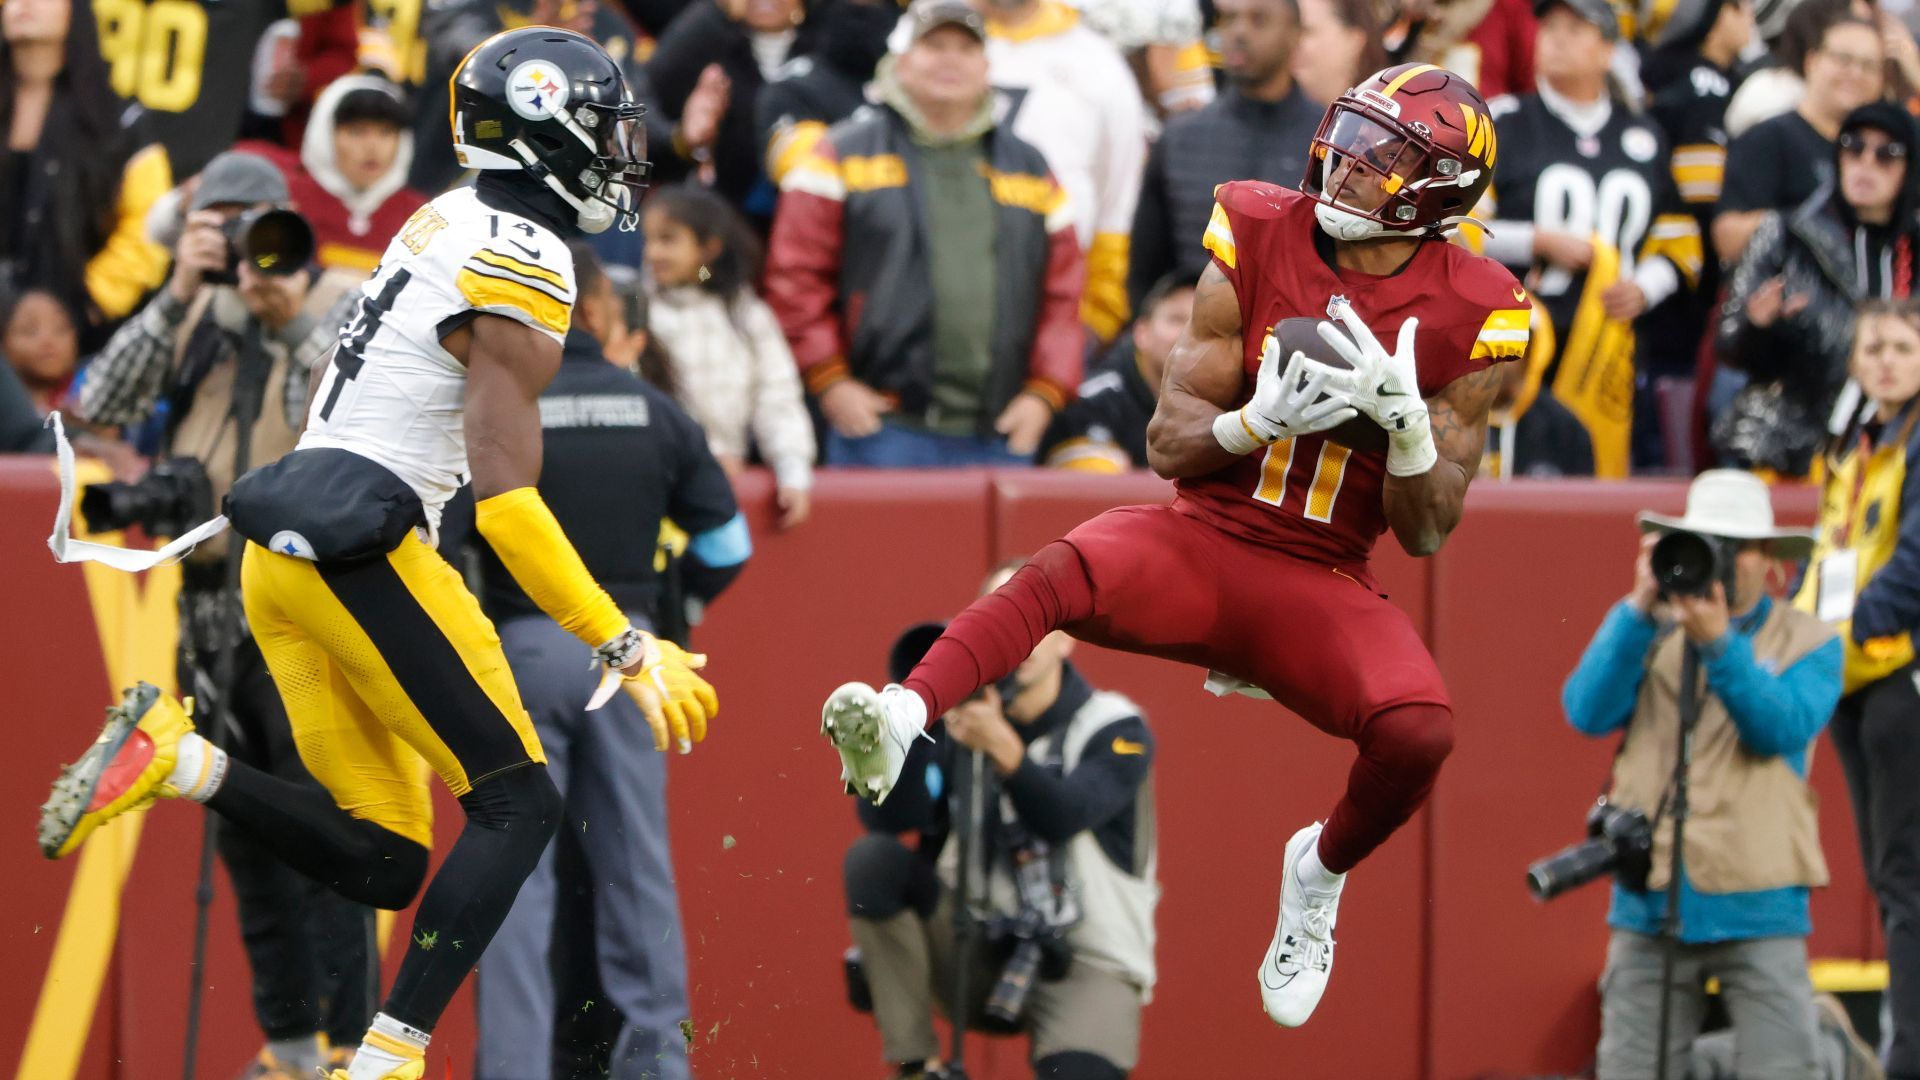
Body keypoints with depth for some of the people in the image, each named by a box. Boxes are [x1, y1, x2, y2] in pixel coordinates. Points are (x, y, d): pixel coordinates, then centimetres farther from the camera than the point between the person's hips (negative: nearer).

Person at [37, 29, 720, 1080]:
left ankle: (175, 757, -9)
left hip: (284, 548, 9)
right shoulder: (525, 268, -12)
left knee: (381, 864, 7)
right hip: (358, 544, -9)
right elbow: (505, 499, -18)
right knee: (517, 804, -3)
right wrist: (623, 648, -15)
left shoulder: (445, 223, 16)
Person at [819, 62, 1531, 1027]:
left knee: (1419, 732, -28)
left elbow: (1425, 533, 0)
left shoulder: (1464, 316, -3)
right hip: (1203, 542, 0)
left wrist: (1401, 415, -19)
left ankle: (1320, 874, 4)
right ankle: (899, 721, -55)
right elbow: (1167, 443, -1)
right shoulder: (1259, 245, -1)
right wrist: (1261, 423, -22)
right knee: (1063, 574, -33)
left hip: (1321, 586, 0)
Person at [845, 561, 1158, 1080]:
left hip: (1085, 967, -4)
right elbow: (886, 818, -12)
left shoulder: (1115, 729, -5)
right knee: (873, 859, -20)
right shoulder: (958, 718, 3)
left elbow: (1063, 818, -25)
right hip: (981, 958, 4)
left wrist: (1002, 746, -41)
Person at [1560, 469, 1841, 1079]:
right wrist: (1640, 608, -10)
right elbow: (1588, 713, -3)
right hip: (1651, 904, 2)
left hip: (1758, 906, -2)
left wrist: (1718, 641, -23)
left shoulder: (1807, 644, 6)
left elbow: (1782, 728, -12)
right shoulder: (1649, 635, 13)